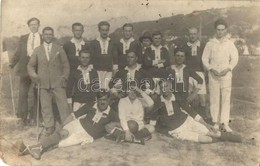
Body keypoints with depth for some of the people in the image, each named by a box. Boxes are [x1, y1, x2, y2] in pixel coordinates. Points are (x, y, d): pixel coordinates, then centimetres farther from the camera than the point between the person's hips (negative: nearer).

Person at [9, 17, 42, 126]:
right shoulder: (23, 38, 13)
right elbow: (18, 53, 10)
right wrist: (12, 63, -4)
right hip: (25, 69, 2)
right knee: (23, 92, -1)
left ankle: (34, 116, 19)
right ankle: (23, 117, 10)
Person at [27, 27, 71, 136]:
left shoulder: (59, 49, 10)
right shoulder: (37, 50, 12)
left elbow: (66, 65, 10)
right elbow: (30, 65, 14)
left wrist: (64, 77, -1)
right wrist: (33, 75, -4)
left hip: (58, 83, -1)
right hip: (43, 83, 1)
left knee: (63, 105, -4)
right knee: (45, 107, 2)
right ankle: (49, 128, 12)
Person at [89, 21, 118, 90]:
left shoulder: (112, 43, 11)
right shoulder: (93, 43, 7)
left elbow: (115, 58, 10)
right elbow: (91, 57, 6)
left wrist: (115, 70, 3)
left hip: (109, 71, 1)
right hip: (97, 71, -1)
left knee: (107, 89, -7)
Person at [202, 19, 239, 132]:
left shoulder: (229, 44, 7)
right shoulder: (210, 44, 5)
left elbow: (235, 58, 8)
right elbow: (204, 59, 5)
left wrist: (227, 69, -7)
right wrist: (211, 69, -7)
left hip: (226, 74, 0)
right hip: (213, 75, 0)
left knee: (226, 98, -3)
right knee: (214, 98, 0)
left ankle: (225, 123, 2)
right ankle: (216, 122, 8)